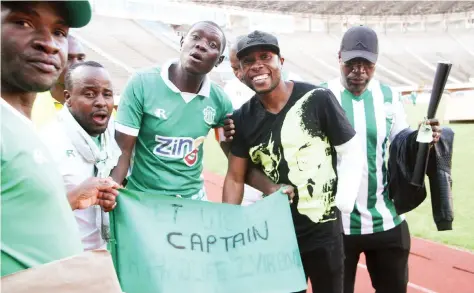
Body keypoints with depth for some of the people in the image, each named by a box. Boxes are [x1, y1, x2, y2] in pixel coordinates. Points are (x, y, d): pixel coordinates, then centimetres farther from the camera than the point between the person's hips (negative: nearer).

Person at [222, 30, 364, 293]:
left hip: (322, 230, -3)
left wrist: (342, 206, -8)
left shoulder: (318, 100, -14)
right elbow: (235, 178, 1)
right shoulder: (243, 118, -2)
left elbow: (350, 153, -6)